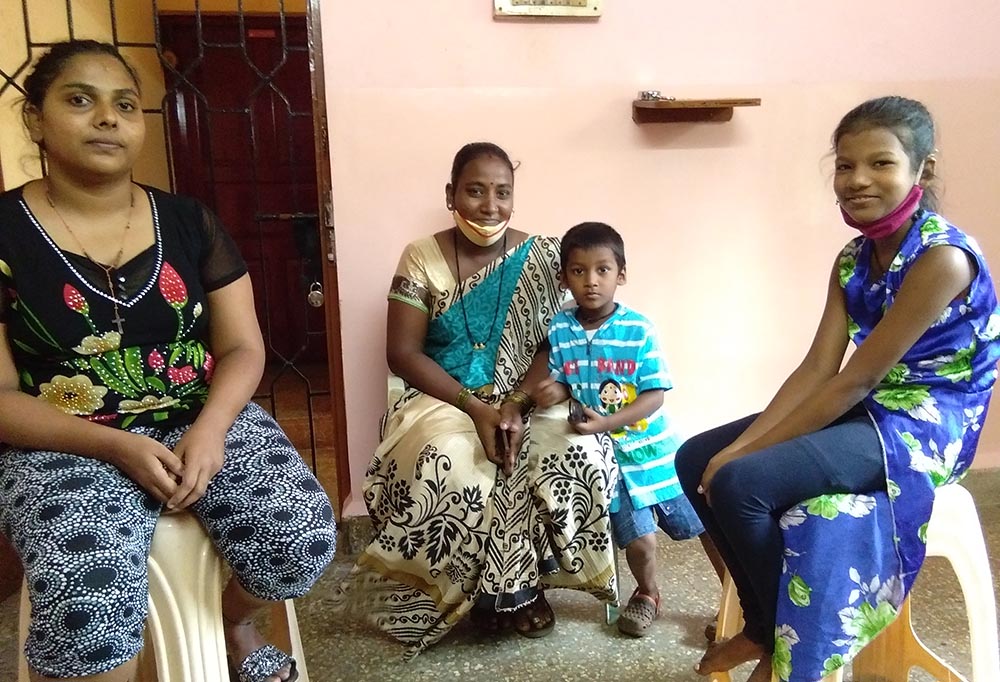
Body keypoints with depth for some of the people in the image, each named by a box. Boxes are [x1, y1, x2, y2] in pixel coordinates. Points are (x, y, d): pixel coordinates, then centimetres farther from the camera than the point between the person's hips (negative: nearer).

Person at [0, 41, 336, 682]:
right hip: (65, 445, -2)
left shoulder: (189, 220, 5)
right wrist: (118, 446, -19)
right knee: (89, 592, -32)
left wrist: (209, 430, -16)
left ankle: (235, 623, 16)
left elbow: (243, 348, 3)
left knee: (304, 538, -19)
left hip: (204, 421, 3)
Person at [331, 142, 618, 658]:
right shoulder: (421, 258, -3)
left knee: (581, 452, -26)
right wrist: (476, 408, -19)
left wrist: (514, 404, -19)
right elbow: (403, 354, -8)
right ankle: (509, 590, -5)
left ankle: (522, 577, -1)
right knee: (449, 468, -32)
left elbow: (555, 346, -1)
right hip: (443, 400, -1)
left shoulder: (539, 257, 2)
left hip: (525, 400, 2)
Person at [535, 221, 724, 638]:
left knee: (704, 524, 8)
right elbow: (557, 381, 4)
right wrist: (554, 390, -19)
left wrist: (608, 422, -24)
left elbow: (654, 396, -13)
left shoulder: (639, 330, -12)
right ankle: (647, 594, 34)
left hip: (654, 449, -1)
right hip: (609, 456, 1)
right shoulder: (559, 330, -6)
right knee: (638, 539, 0)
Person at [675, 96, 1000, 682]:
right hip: (864, 413, 9)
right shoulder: (853, 258, 5)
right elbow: (817, 369, -2)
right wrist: (742, 445, -13)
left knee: (740, 482, -25)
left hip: (923, 428, -8)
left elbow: (858, 379, -23)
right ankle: (762, 625, 14)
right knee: (697, 460, 0)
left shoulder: (943, 258, -20)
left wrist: (749, 454, -20)